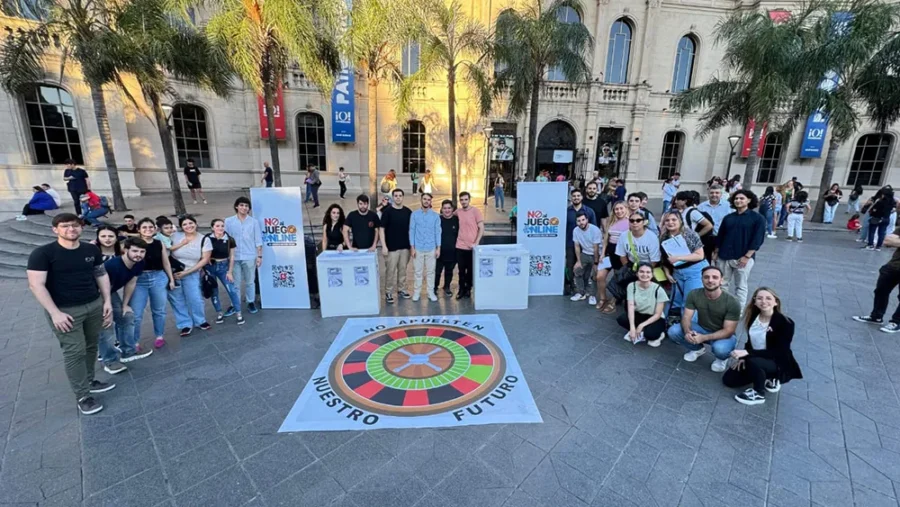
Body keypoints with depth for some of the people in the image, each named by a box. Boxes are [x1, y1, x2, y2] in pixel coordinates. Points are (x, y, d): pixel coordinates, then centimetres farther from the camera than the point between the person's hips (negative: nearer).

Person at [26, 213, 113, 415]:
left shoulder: (92, 250, 4)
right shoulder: (42, 253, -10)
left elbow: (102, 275, 13)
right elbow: (36, 285, -12)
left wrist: (107, 301, 6)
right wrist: (55, 313, -17)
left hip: (94, 305, 4)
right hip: (65, 310, -4)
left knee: (91, 347, 11)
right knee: (74, 352, -1)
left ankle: (89, 381, 28)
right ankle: (82, 396, 9)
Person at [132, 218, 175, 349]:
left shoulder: (160, 243, 3)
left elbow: (166, 263, 10)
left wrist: (171, 279, 12)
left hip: (159, 278, 3)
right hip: (139, 280, -3)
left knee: (159, 310, 14)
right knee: (136, 313, 0)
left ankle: (159, 336, 29)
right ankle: (134, 342, 15)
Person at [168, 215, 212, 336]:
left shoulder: (204, 240, -7)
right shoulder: (176, 236, -7)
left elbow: (205, 260, -9)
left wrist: (186, 272, -13)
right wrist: (181, 244, -18)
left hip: (192, 274, 0)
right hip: (173, 273, 1)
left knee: (196, 299, 0)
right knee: (178, 301, 7)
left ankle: (200, 321, 23)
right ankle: (185, 324, 21)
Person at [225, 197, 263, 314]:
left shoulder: (254, 222, 0)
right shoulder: (228, 221, 1)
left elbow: (258, 241, 2)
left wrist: (259, 256, -1)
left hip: (249, 257, 0)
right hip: (234, 257, 1)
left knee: (250, 281, 11)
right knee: (235, 282, 7)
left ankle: (251, 302, 24)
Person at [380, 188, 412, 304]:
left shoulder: (408, 212, 5)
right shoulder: (387, 211, -6)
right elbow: (381, 229, -8)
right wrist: (384, 246, -15)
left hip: (405, 247, 4)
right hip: (391, 247, -4)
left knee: (403, 270, 13)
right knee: (390, 271, 1)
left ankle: (401, 290, 26)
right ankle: (388, 293, 10)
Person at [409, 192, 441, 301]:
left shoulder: (435, 216, 2)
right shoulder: (414, 214, -1)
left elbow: (438, 232, 2)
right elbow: (412, 231, -1)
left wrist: (438, 248, -2)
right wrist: (412, 247, -5)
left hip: (431, 248, 1)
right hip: (418, 248, -1)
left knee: (430, 271, 8)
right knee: (417, 271, 6)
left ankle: (431, 292, 17)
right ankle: (416, 292, 17)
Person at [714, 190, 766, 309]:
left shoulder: (758, 218, -1)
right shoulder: (728, 217, 9)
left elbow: (758, 239, -7)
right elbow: (720, 236, 13)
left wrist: (747, 256, -13)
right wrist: (716, 252, 10)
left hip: (744, 258, -3)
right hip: (724, 257, 3)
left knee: (741, 286, 6)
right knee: (723, 283, 9)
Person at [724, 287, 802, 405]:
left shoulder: (785, 323, -21)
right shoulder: (753, 317, -3)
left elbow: (778, 352, -25)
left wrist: (747, 353, -33)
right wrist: (743, 356, -8)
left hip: (779, 365, -6)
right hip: (756, 361, 6)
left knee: (753, 361, -37)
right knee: (729, 379, -5)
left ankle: (759, 394, -10)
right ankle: (766, 379, 15)